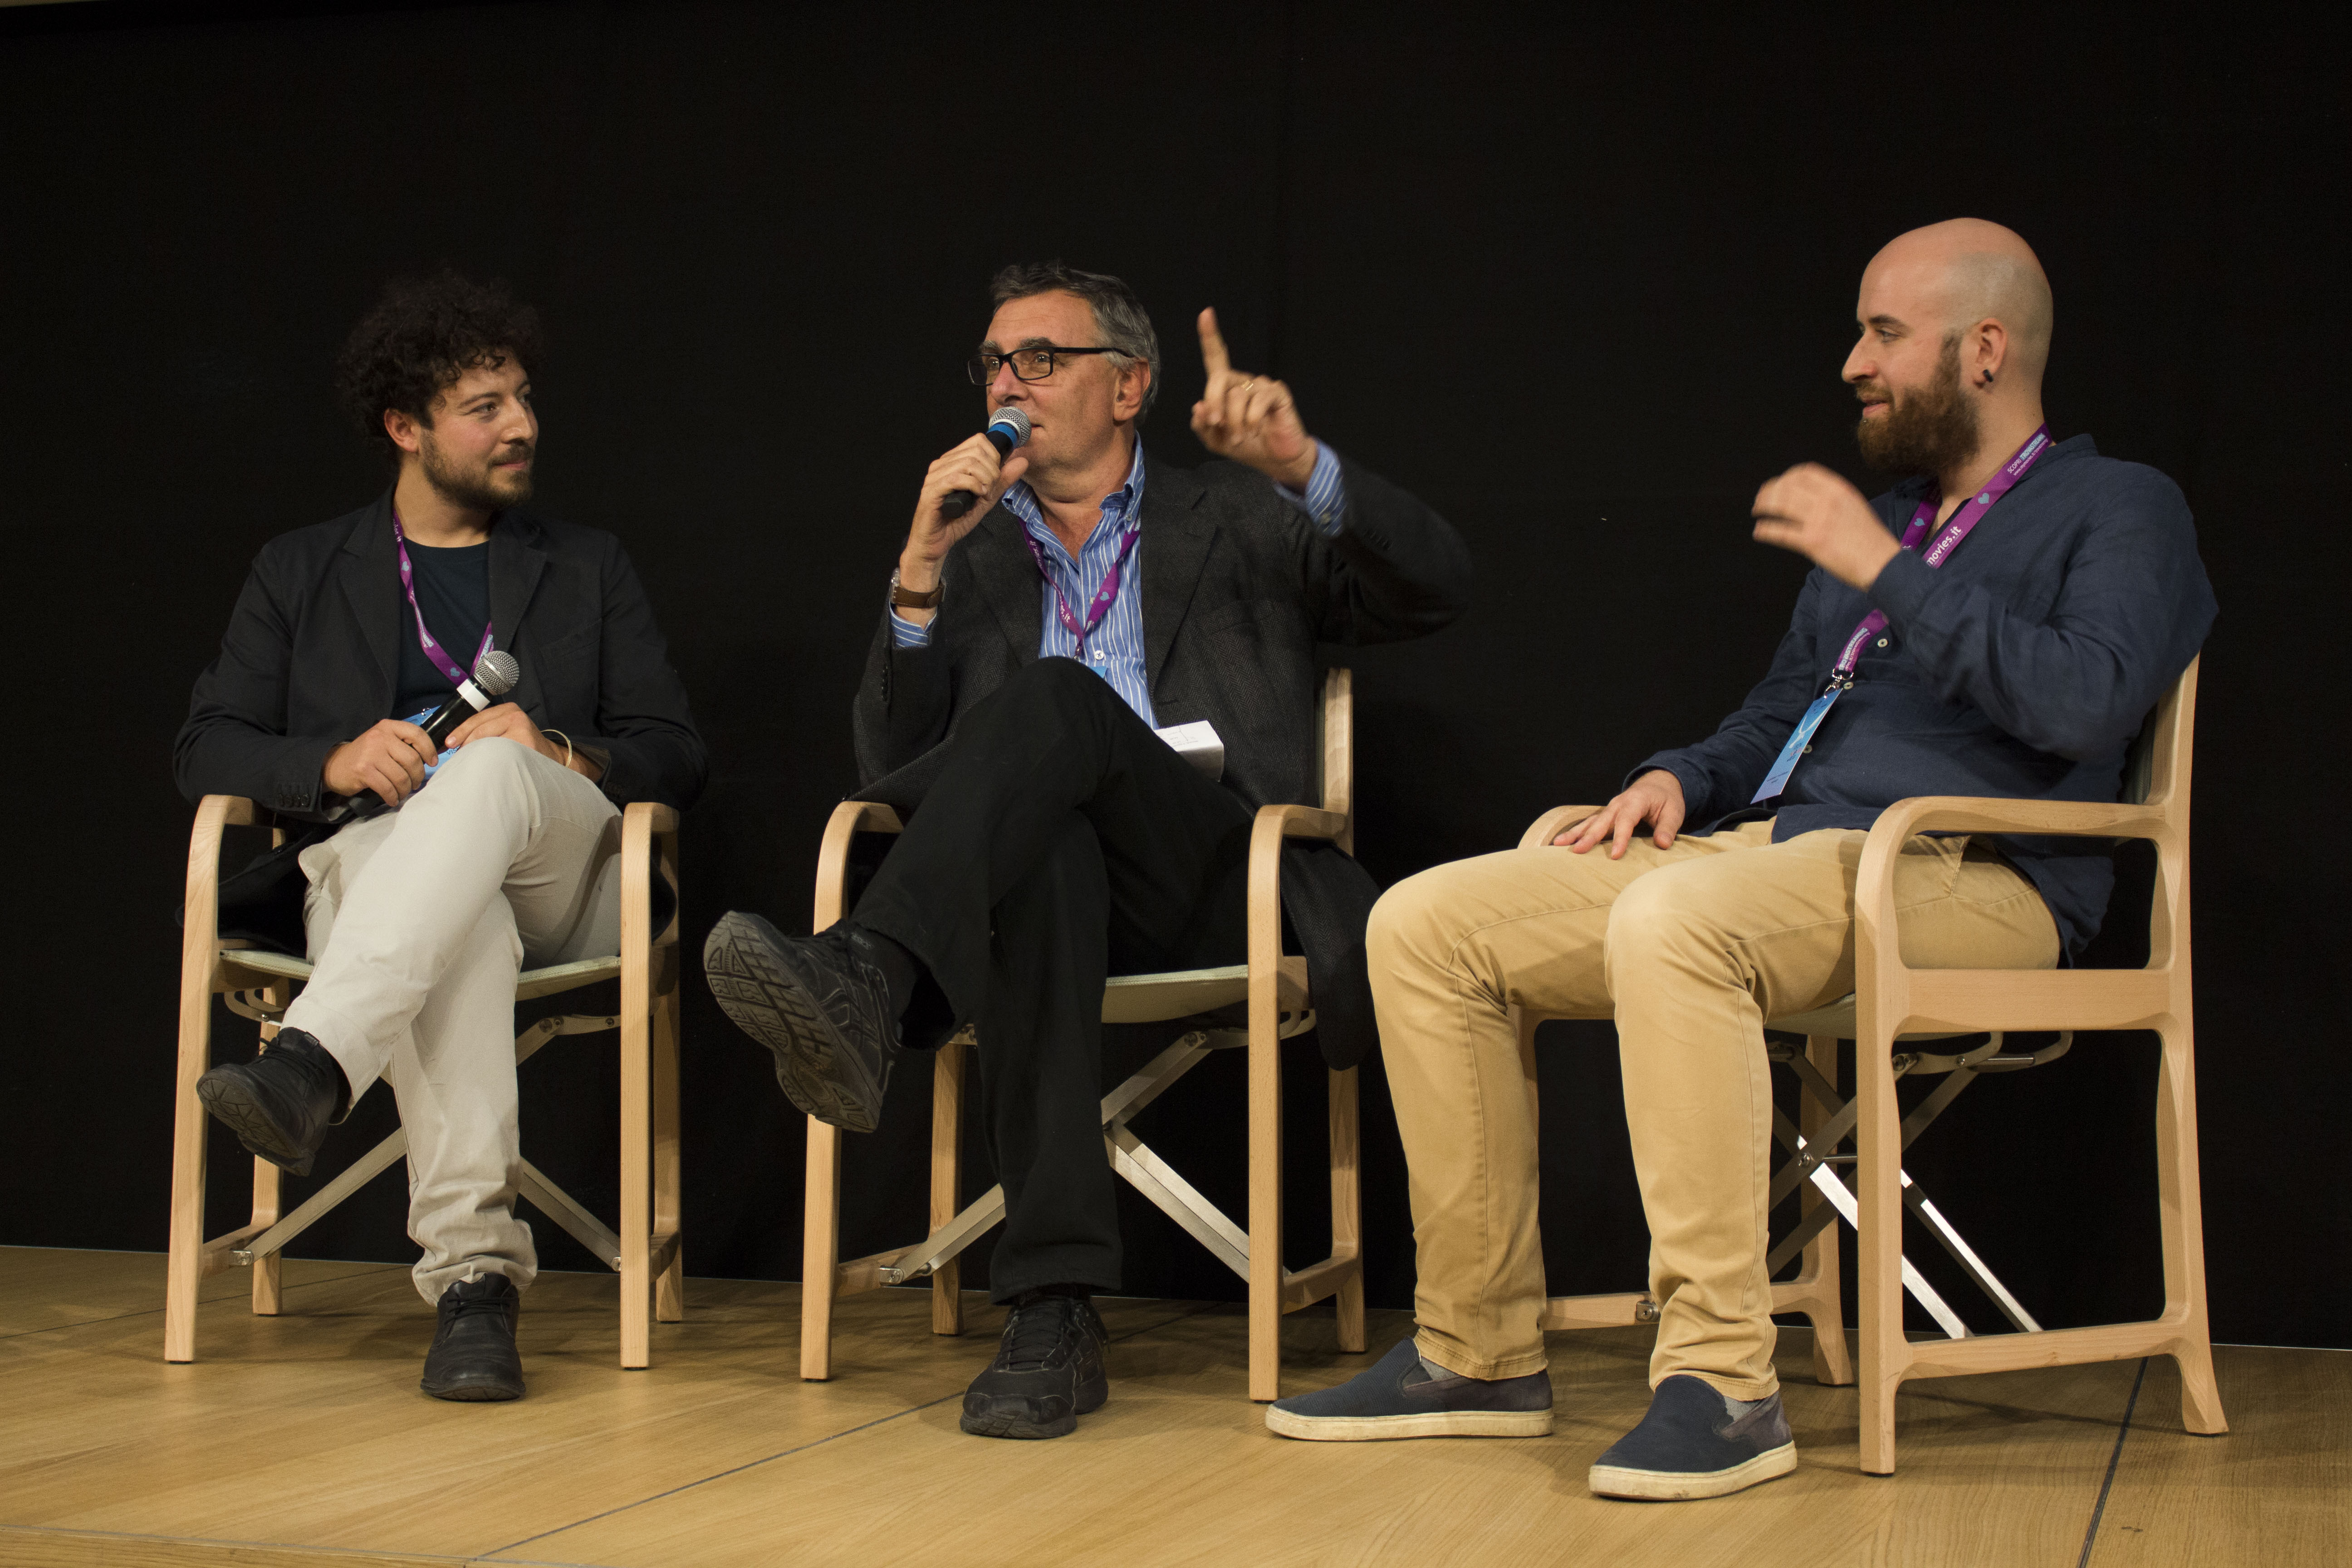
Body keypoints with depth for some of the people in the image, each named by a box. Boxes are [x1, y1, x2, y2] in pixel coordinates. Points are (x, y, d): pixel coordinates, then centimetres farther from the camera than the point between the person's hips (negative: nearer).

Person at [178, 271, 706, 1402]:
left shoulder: (587, 568, 24)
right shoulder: (302, 571, 23)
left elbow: (675, 757, 15)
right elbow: (206, 752, 14)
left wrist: (556, 754, -8)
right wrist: (335, 761, -8)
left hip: (559, 869, 1)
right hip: (372, 865, -1)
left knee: (491, 772, -37)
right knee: (460, 922, -41)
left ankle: (312, 1061, -55)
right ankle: (475, 1275, -52)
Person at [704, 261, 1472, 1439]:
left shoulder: (1233, 525, 21)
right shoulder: (970, 559, 27)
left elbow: (1436, 589, 5)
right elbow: (890, 771, 13)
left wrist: (1306, 467, -12)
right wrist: (921, 566, 1)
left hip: (1214, 880, -1)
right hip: (1048, 869, 1)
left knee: (1057, 698, -31)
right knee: (1042, 849, -39)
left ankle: (867, 983, -53)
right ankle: (1054, 1310, -49)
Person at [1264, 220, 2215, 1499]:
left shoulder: (2118, 510, 6)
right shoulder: (1869, 523, 29)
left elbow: (2085, 701, -14)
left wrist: (1890, 574, -12)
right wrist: (1678, 779, 12)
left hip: (1960, 877, -8)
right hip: (1766, 851, 8)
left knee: (1671, 921, -39)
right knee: (1424, 926, -7)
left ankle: (1723, 1386, -35)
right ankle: (1480, 1353, -4)